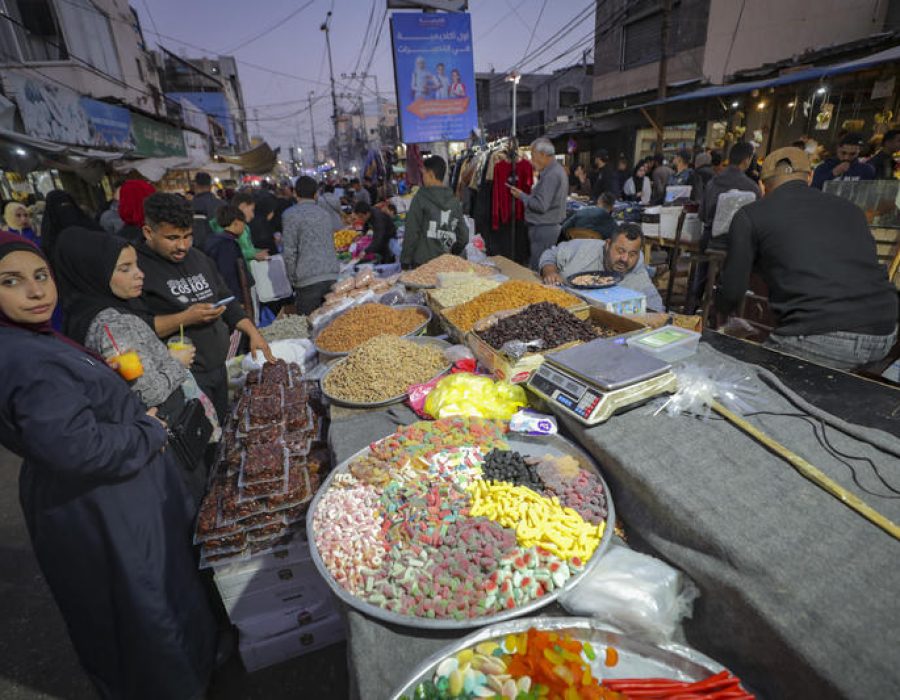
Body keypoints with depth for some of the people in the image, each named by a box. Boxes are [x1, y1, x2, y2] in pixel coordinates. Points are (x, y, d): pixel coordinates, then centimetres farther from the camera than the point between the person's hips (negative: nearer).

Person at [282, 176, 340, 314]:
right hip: (332, 276, 6)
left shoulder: (291, 214, -1)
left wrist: (293, 279, 4)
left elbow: (290, 251, -5)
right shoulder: (325, 213, 17)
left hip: (308, 279, -5)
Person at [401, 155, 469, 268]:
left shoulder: (420, 198, -7)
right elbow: (463, 235, 9)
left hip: (422, 263, -4)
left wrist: (405, 261, -2)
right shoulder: (455, 201, 6)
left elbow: (412, 233, -9)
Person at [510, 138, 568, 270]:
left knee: (538, 270, -6)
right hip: (551, 225, 10)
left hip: (543, 228, -10)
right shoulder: (557, 169, 15)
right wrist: (528, 195, 10)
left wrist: (521, 196, -12)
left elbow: (541, 205, -24)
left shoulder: (551, 175, -18)